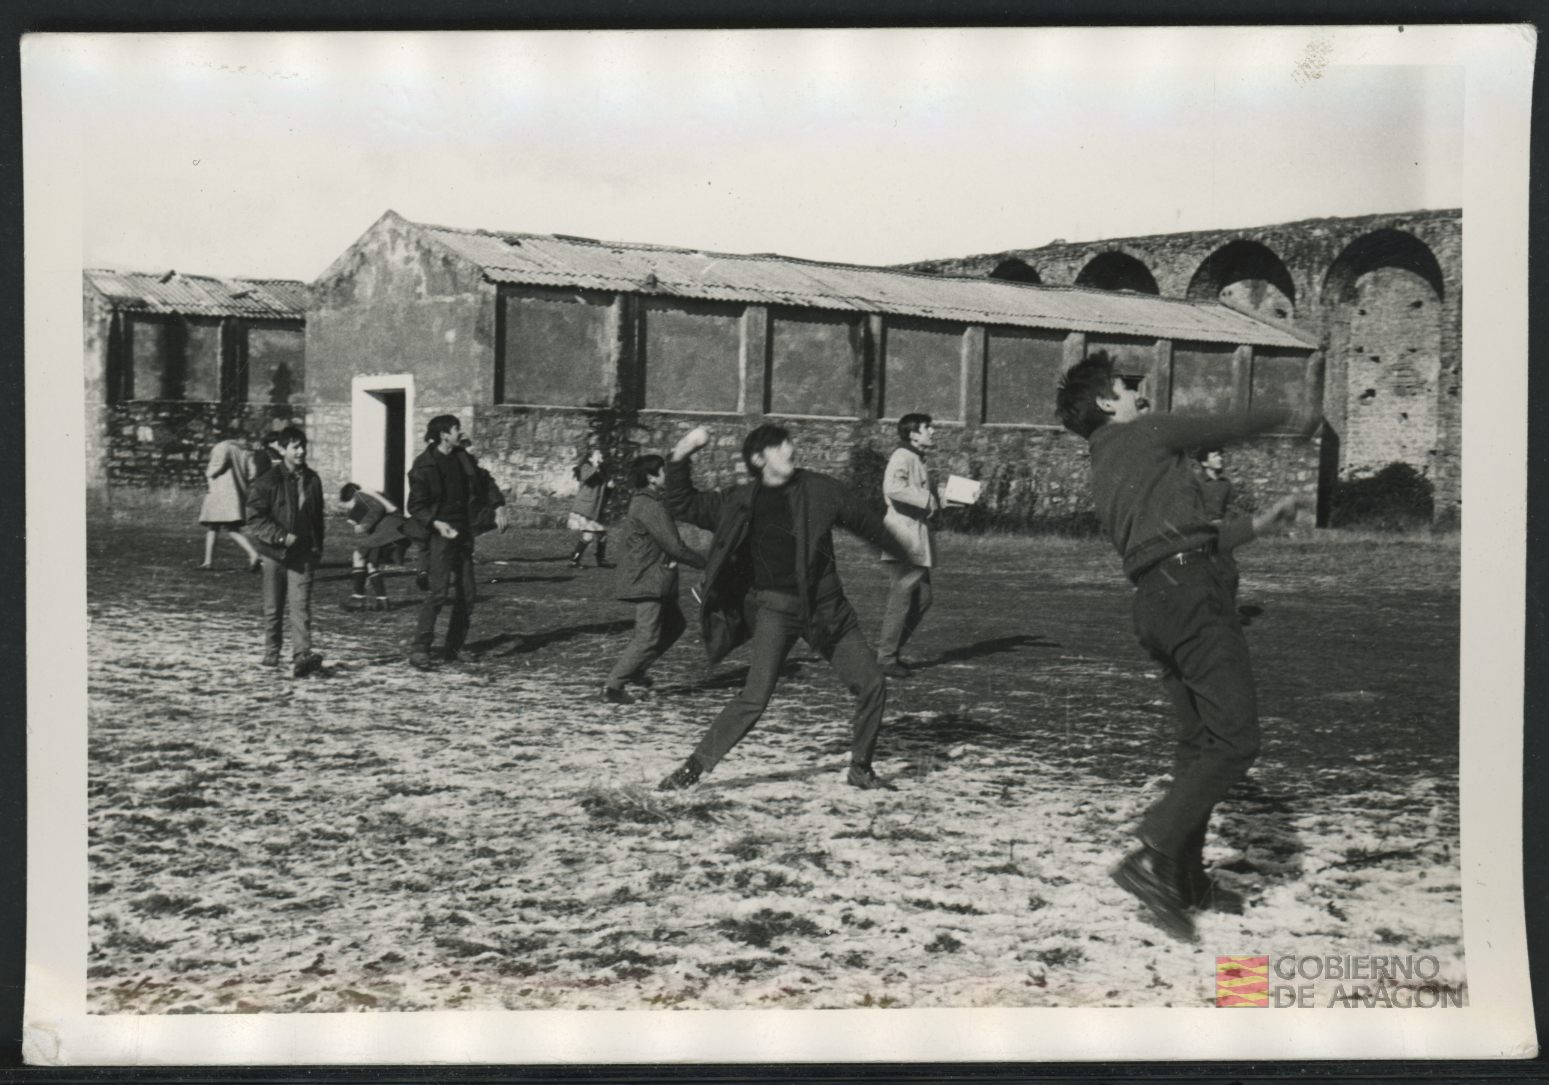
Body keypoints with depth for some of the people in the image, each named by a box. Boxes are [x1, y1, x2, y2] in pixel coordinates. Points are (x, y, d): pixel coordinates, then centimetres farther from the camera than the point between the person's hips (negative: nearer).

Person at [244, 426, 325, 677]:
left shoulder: (312, 479, 8)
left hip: (303, 553, 2)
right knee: (273, 607, 11)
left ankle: (301, 656, -19)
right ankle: (271, 654, 27)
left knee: (300, 606, -10)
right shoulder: (267, 481, -6)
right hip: (274, 553, -1)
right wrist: (281, 537, -17)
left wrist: (317, 547, 14)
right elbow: (254, 518, -8)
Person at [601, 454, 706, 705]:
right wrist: (704, 563, -6)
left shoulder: (642, 502, 15)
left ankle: (635, 670, 25)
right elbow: (674, 546, -18)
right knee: (648, 637, -11)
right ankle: (612, 686, -8)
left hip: (656, 581, 11)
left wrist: (671, 559, 2)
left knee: (675, 625, 20)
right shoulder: (650, 506, -18)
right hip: (647, 582, -11)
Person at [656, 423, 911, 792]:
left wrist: (903, 556, 26)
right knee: (755, 696, -16)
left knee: (872, 685, 2)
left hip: (826, 607, 3)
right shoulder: (740, 502, 1)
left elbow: (867, 522, 14)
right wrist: (680, 457, -6)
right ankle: (693, 767, -3)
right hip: (775, 606, -3)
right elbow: (682, 506, 8)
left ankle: (860, 768, 22)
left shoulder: (821, 490, 1)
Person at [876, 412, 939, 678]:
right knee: (901, 598, -5)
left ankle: (889, 650, 20)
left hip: (917, 541, 10)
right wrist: (927, 499, -24)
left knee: (922, 598, 12)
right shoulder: (903, 457, -12)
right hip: (904, 536, -10)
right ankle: (885, 658, 3)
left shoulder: (917, 459, 20)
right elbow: (892, 488, -30)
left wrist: (942, 501, 11)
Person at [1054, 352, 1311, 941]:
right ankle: (1154, 856, -20)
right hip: (1190, 590, -9)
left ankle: (1186, 879, 16)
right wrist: (1285, 413, 33)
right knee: (1235, 740, -11)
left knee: (1198, 742, 14)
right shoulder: (1146, 434, 3)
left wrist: (1259, 523, 34)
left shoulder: (1103, 473, 26)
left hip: (1153, 601, 9)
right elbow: (1229, 427, 13)